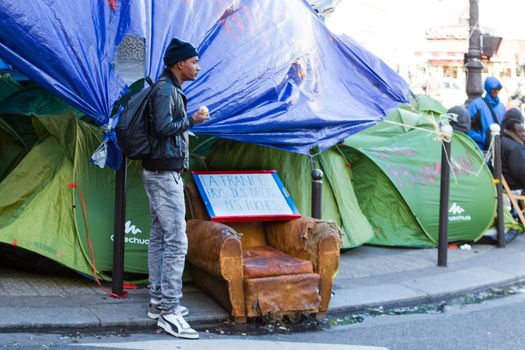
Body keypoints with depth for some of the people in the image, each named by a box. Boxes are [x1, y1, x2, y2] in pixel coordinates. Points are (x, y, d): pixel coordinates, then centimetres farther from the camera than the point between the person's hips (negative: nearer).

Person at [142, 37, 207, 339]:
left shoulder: (170, 89, 17)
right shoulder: (165, 89, -13)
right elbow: (164, 126, -24)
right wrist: (192, 120, -12)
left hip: (162, 173, 11)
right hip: (164, 174, -11)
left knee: (159, 238, 12)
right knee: (176, 241, -12)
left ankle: (158, 302, 19)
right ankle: (169, 312, -11)